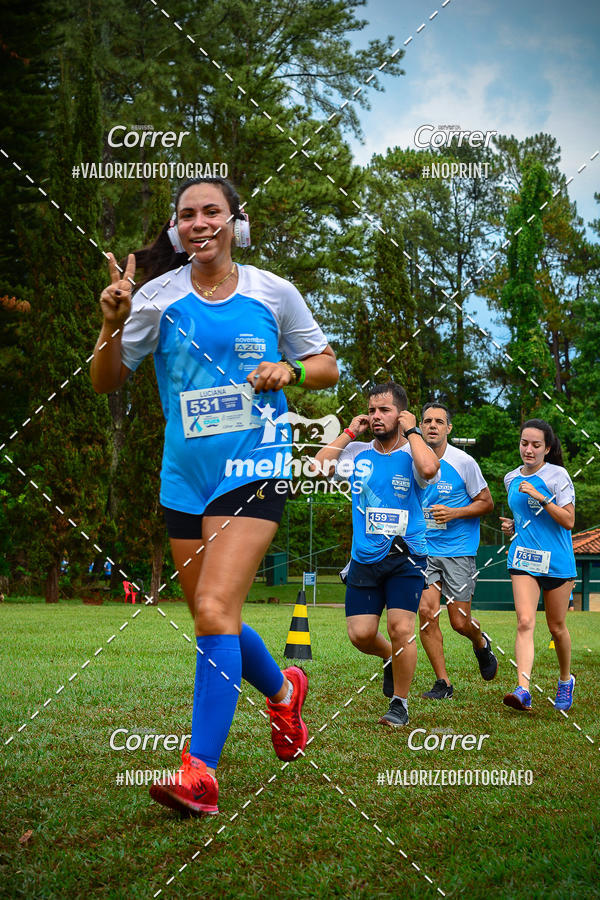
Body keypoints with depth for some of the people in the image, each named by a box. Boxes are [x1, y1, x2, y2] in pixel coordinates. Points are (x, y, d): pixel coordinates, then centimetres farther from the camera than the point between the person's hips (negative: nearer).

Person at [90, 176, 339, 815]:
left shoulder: (273, 293, 2)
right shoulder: (159, 297, 2)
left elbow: (326, 366, 13)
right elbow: (105, 381, 6)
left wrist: (289, 370, -9)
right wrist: (113, 324, -12)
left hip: (253, 468, -3)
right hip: (183, 477, 4)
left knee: (214, 608, -20)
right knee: (213, 620, 12)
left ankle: (199, 772, -20)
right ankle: (283, 689, 43)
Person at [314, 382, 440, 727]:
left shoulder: (413, 454, -3)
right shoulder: (358, 453, 7)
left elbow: (429, 469, -27)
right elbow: (319, 467, -6)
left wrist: (411, 431, -13)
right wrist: (349, 433, -1)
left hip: (406, 556, -3)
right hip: (365, 558, 3)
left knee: (401, 629, -14)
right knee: (361, 634, -2)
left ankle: (400, 703, 5)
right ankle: (390, 659, 33)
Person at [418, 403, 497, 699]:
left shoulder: (463, 462, -7)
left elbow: (487, 502, -2)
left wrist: (453, 513, -14)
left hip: (459, 551, -3)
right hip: (425, 549, 3)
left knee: (460, 621, -2)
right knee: (426, 612, -11)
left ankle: (481, 644, 35)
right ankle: (442, 682, 1)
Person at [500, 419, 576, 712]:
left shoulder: (557, 476, -7)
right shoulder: (512, 479, 9)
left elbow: (568, 521, -12)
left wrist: (540, 496, -20)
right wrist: (512, 525, 4)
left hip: (556, 561, -3)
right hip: (523, 558, 3)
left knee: (556, 627, 8)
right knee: (525, 622, -15)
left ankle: (566, 680, 34)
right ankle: (523, 690, -25)